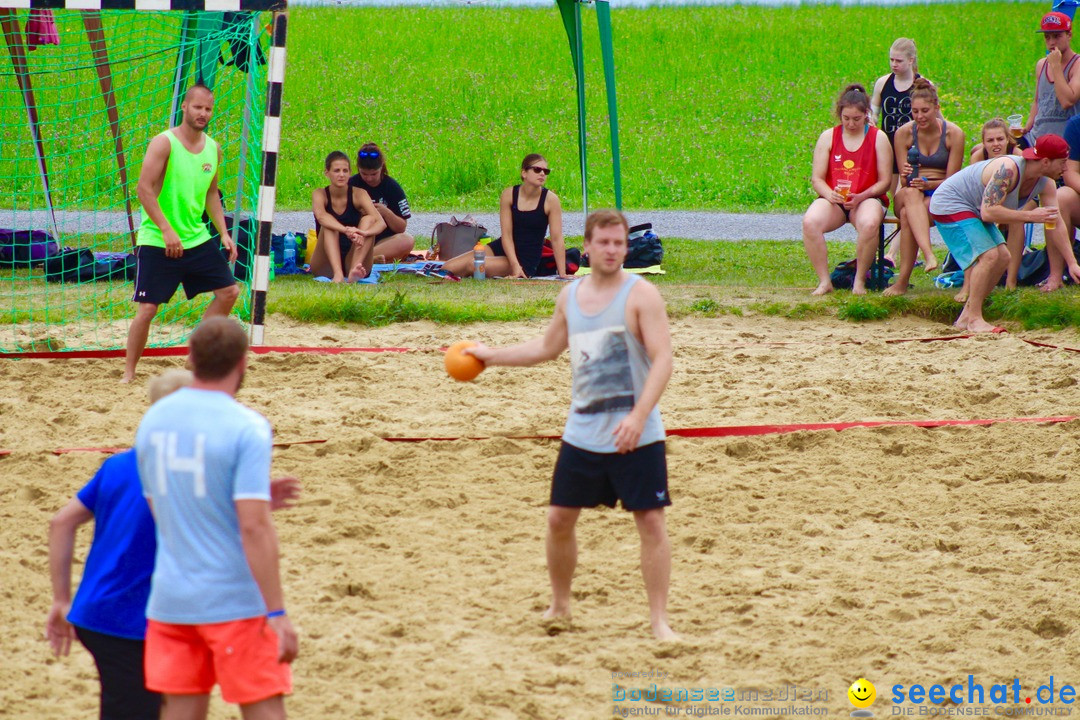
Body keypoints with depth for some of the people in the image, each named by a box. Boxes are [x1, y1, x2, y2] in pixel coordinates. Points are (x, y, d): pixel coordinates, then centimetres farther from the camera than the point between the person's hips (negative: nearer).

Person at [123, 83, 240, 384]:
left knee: (229, 291, 5)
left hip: (197, 239, 7)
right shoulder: (164, 143, -13)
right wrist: (166, 230, -24)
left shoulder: (213, 148, 8)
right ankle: (128, 372, 4)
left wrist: (223, 233, 10)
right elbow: (144, 188, -18)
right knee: (147, 308, -8)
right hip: (157, 243, -6)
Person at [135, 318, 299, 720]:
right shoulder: (245, 427, -13)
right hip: (235, 603, -6)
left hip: (169, 598, 6)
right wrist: (277, 614, -17)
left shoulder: (153, 420, 6)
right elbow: (254, 528, -19)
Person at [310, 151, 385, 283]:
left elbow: (381, 222, -16)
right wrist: (346, 230, -45)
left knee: (368, 219, -19)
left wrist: (364, 233, -39)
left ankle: (354, 270, -40)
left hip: (351, 260, 1)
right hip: (325, 268, -1)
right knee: (329, 226, -25)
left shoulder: (358, 194, -1)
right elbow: (321, 217, -27)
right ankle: (338, 273, -47)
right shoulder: (320, 194, -3)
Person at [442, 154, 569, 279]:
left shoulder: (550, 200, -12)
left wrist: (562, 274, -13)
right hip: (502, 249, 4)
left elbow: (557, 239, -10)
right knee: (448, 268, -8)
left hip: (527, 260, -4)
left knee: (472, 264, -26)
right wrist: (515, 265, -23)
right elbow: (506, 234, -10)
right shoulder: (509, 195, -7)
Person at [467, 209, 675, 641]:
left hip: (635, 437, -5)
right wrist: (491, 356, 27)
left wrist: (638, 417, -27)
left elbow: (662, 360, -17)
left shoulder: (641, 295, -9)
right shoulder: (571, 296, 9)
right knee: (559, 517, 7)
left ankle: (659, 619, 1)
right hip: (582, 433, 5)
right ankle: (560, 605, 26)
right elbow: (548, 347, 28)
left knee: (651, 521, -5)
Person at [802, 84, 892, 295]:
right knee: (810, 222, -32)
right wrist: (830, 194, -17)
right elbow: (817, 178, 6)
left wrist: (860, 197, -16)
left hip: (867, 199, -2)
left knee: (869, 224, -39)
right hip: (833, 199, 2)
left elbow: (884, 181, 1)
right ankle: (824, 281, -23)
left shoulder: (878, 138, 5)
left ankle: (860, 280, -21)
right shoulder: (828, 137, 9)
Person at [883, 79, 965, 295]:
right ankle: (928, 254, -59)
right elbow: (904, 182, -1)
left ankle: (903, 281, -39)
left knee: (908, 214, -35)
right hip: (908, 197, 1)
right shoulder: (904, 134, 0)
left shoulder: (953, 134, -5)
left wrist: (928, 184, -26)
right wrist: (908, 178, -26)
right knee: (910, 192, -38)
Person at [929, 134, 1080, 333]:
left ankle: (966, 318, 11)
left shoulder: (1046, 184, -6)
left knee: (1003, 257, 4)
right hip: (949, 205, -10)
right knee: (988, 255, -22)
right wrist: (1030, 216, -38)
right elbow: (988, 212, -39)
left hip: (974, 210, 10)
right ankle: (974, 320, -16)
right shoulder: (1008, 170, -34)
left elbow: (1055, 223, 0)